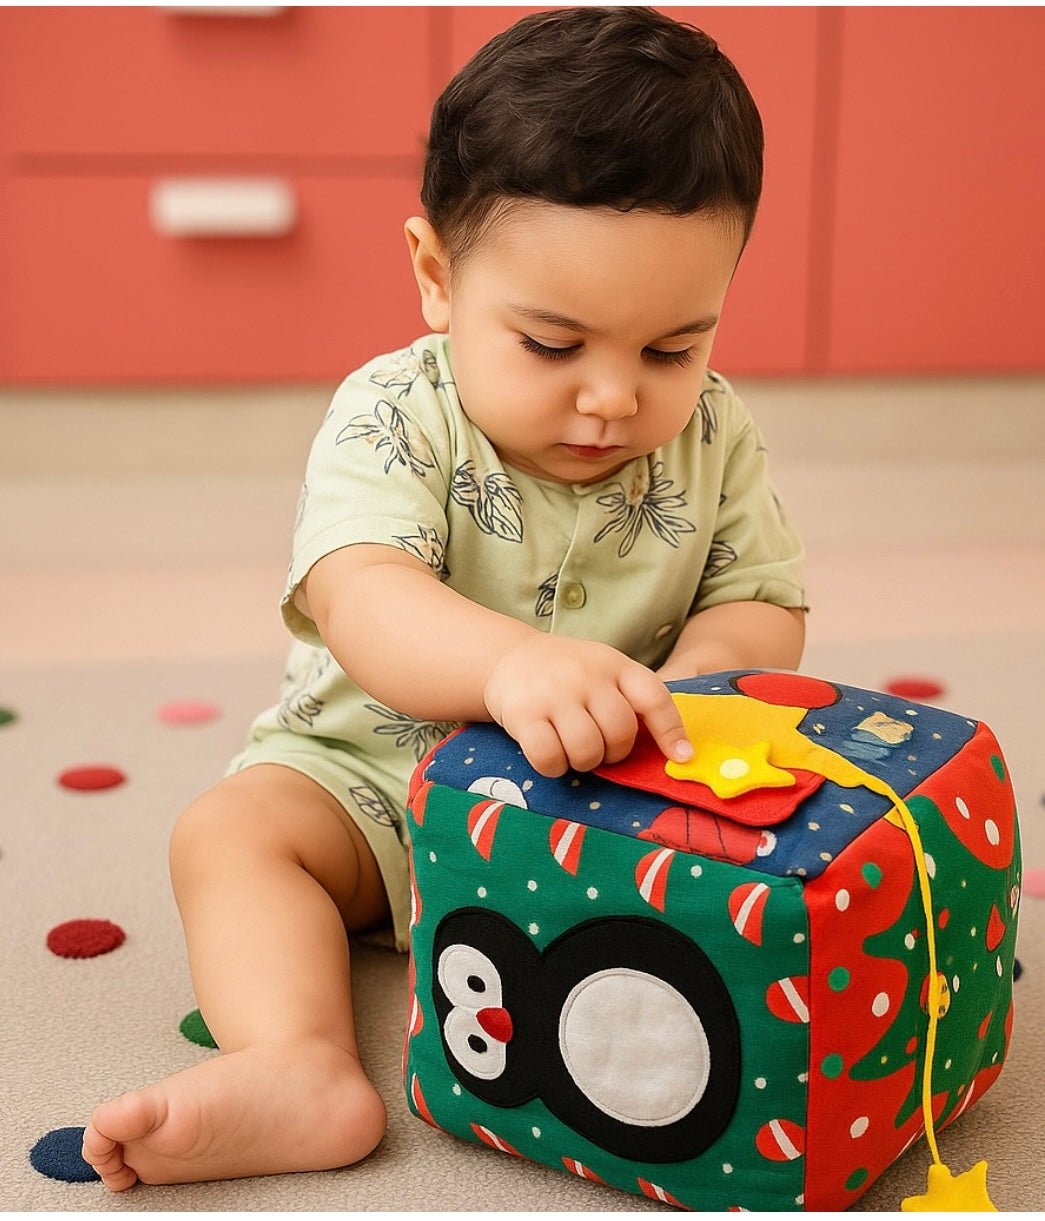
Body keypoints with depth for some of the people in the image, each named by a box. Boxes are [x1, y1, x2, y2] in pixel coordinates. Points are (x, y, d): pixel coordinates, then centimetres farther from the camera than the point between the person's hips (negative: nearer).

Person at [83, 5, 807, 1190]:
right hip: (376, 769, -1)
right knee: (229, 828, -22)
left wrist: (683, 693, -27)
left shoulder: (713, 435, -8)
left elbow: (761, 605, -2)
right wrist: (507, 661, -59)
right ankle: (303, 1071, -35)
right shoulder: (393, 417, -20)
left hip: (614, 796, 2)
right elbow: (360, 601, -37)